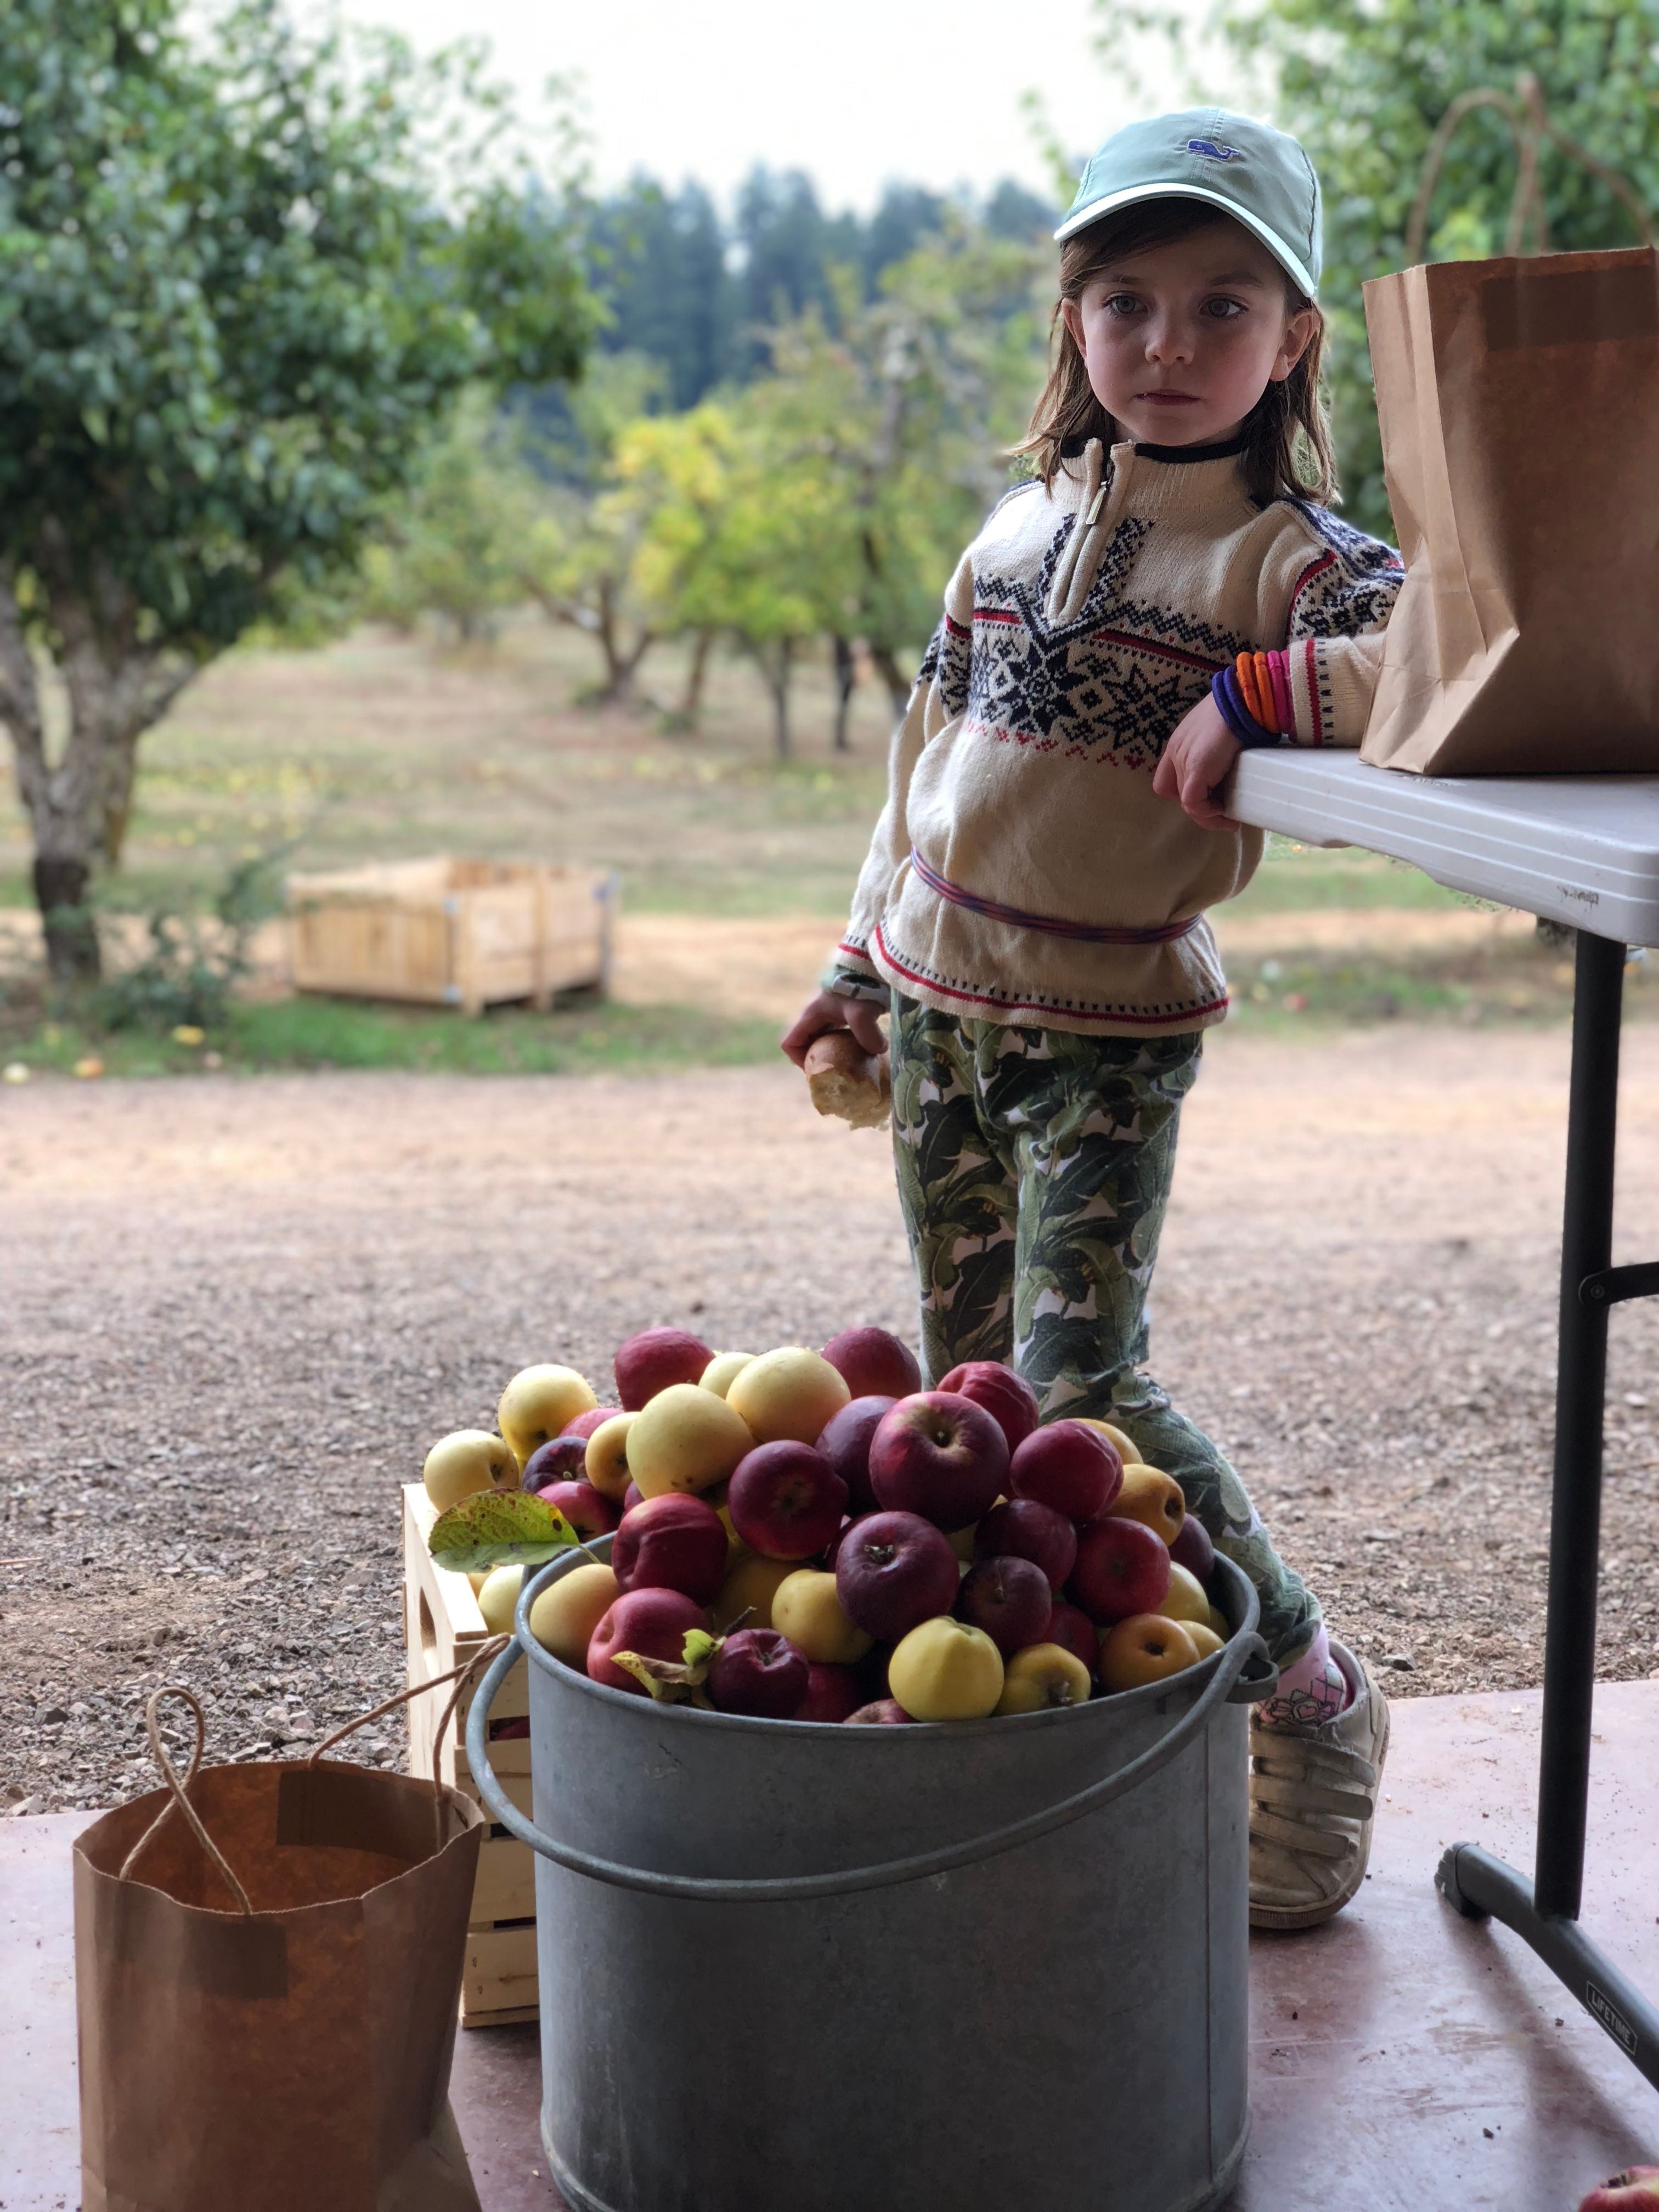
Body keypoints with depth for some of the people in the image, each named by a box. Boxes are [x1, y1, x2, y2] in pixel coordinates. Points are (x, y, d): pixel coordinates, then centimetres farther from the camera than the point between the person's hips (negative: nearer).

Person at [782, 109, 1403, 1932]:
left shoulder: (1289, 563, -10)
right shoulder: (1024, 522, 8)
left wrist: (1260, 691, -30)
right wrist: (867, 961, 20)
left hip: (1107, 1031, -6)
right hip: (936, 1005, 6)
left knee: (1078, 1386, -12)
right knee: (967, 1380, 12)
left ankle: (1307, 1698, 6)